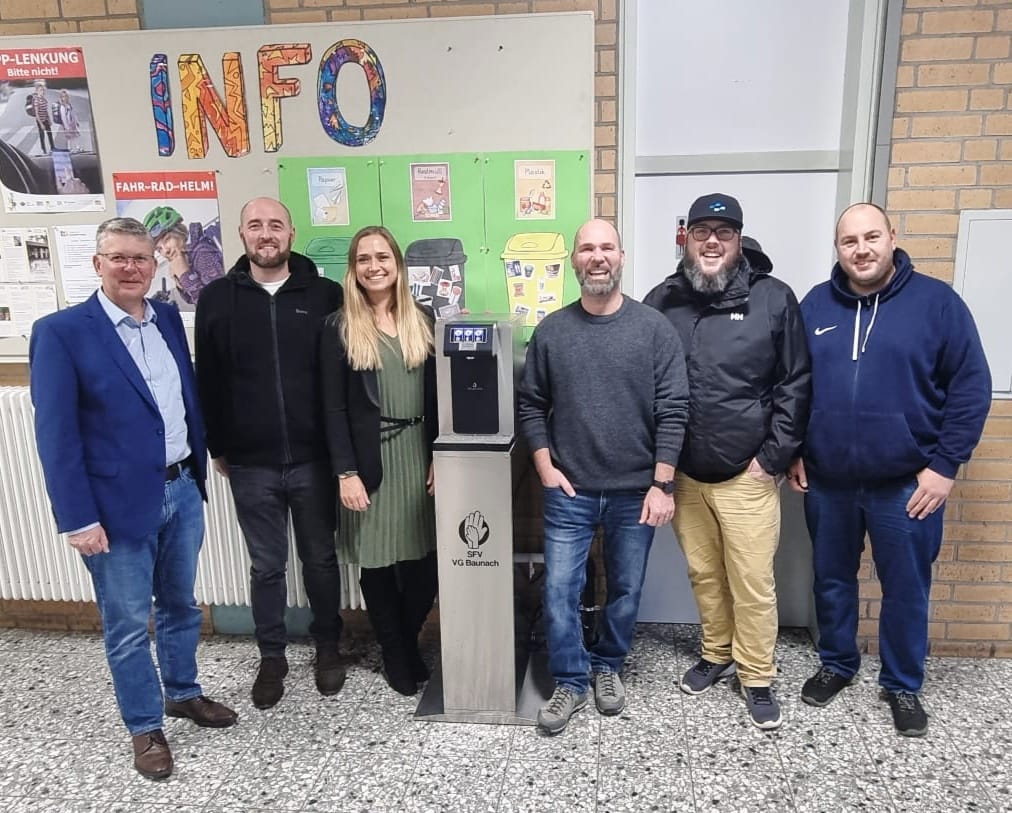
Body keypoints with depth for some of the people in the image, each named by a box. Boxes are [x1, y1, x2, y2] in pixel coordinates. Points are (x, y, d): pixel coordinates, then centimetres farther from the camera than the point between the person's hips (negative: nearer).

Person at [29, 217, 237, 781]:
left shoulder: (169, 319, 6)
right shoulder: (61, 332, -11)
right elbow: (56, 434, -13)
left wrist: (199, 468, 11)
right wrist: (78, 518, -15)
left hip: (182, 490, 5)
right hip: (118, 504, -5)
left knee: (181, 605, 21)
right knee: (128, 625, 11)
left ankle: (184, 693, 43)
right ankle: (145, 727, 30)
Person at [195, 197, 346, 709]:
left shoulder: (325, 295, -1)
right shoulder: (217, 299, 2)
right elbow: (208, 380, 6)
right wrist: (217, 448, 6)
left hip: (314, 458, 0)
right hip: (250, 464, 1)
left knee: (320, 559, 14)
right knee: (266, 566, 13)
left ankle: (327, 646, 34)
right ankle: (272, 657, 32)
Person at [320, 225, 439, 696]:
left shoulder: (423, 321, 7)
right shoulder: (338, 328, -1)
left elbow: (437, 396, 6)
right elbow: (334, 408, -4)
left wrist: (439, 459, 0)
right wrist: (345, 472, -10)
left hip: (418, 455, 2)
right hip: (370, 459, -2)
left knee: (424, 561, 3)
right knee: (377, 562, 7)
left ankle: (408, 644, 30)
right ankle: (395, 656, 29)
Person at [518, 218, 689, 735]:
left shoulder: (654, 328, -4)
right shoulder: (551, 331, 1)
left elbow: (673, 410, -6)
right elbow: (531, 405, 6)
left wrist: (662, 484, -11)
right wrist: (544, 466, -3)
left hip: (634, 492, 0)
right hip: (568, 493, 1)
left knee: (626, 591, 14)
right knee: (559, 592, 4)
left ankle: (607, 668, 38)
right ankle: (571, 684, 25)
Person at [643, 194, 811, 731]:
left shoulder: (773, 299, -5)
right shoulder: (662, 302, 1)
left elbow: (796, 384, -4)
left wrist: (773, 457, -8)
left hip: (747, 475, -2)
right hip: (684, 474, 3)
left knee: (753, 582, 5)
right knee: (704, 575, 17)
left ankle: (757, 678, 25)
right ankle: (716, 654, 38)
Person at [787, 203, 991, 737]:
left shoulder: (937, 302, -6)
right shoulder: (815, 305, 2)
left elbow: (971, 388, -6)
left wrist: (945, 464, -10)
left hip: (906, 483, -2)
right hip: (826, 481, 3)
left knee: (906, 588, 12)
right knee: (832, 580, 16)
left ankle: (902, 685, 33)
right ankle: (836, 665, 38)